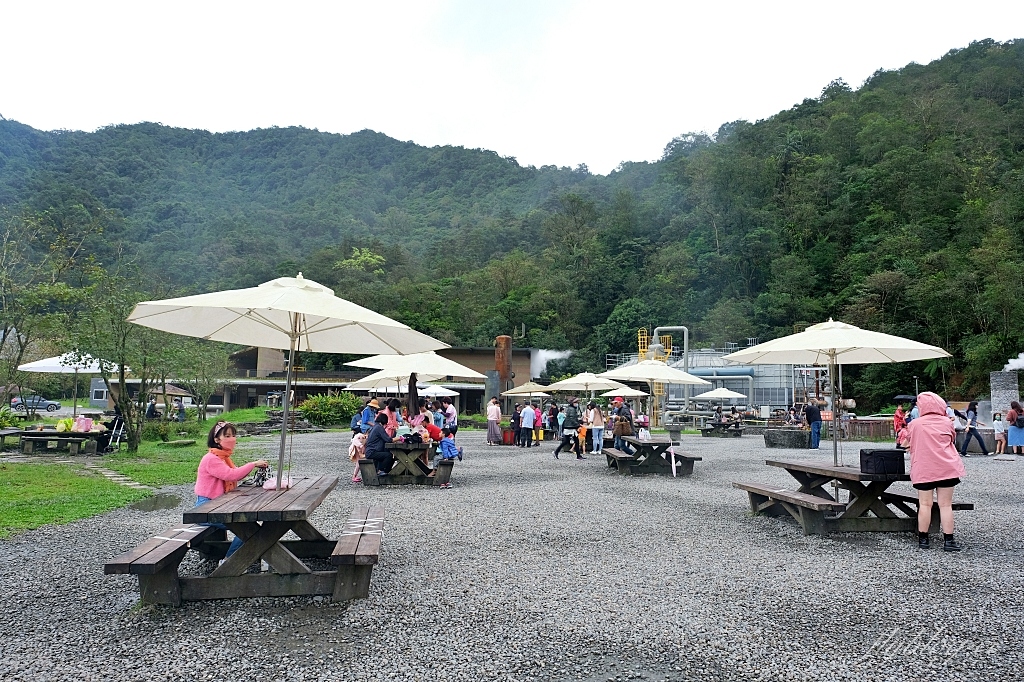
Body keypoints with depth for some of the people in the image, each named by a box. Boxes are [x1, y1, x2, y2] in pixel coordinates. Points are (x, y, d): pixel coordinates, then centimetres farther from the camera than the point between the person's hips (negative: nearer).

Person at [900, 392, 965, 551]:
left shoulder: (915, 424, -1)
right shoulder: (947, 422, 3)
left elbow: (906, 442, 12)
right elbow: (953, 440, 18)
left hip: (923, 470, -1)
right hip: (946, 469, 1)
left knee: (925, 504, 4)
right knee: (945, 505, 4)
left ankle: (923, 539, 10)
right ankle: (948, 541, 4)